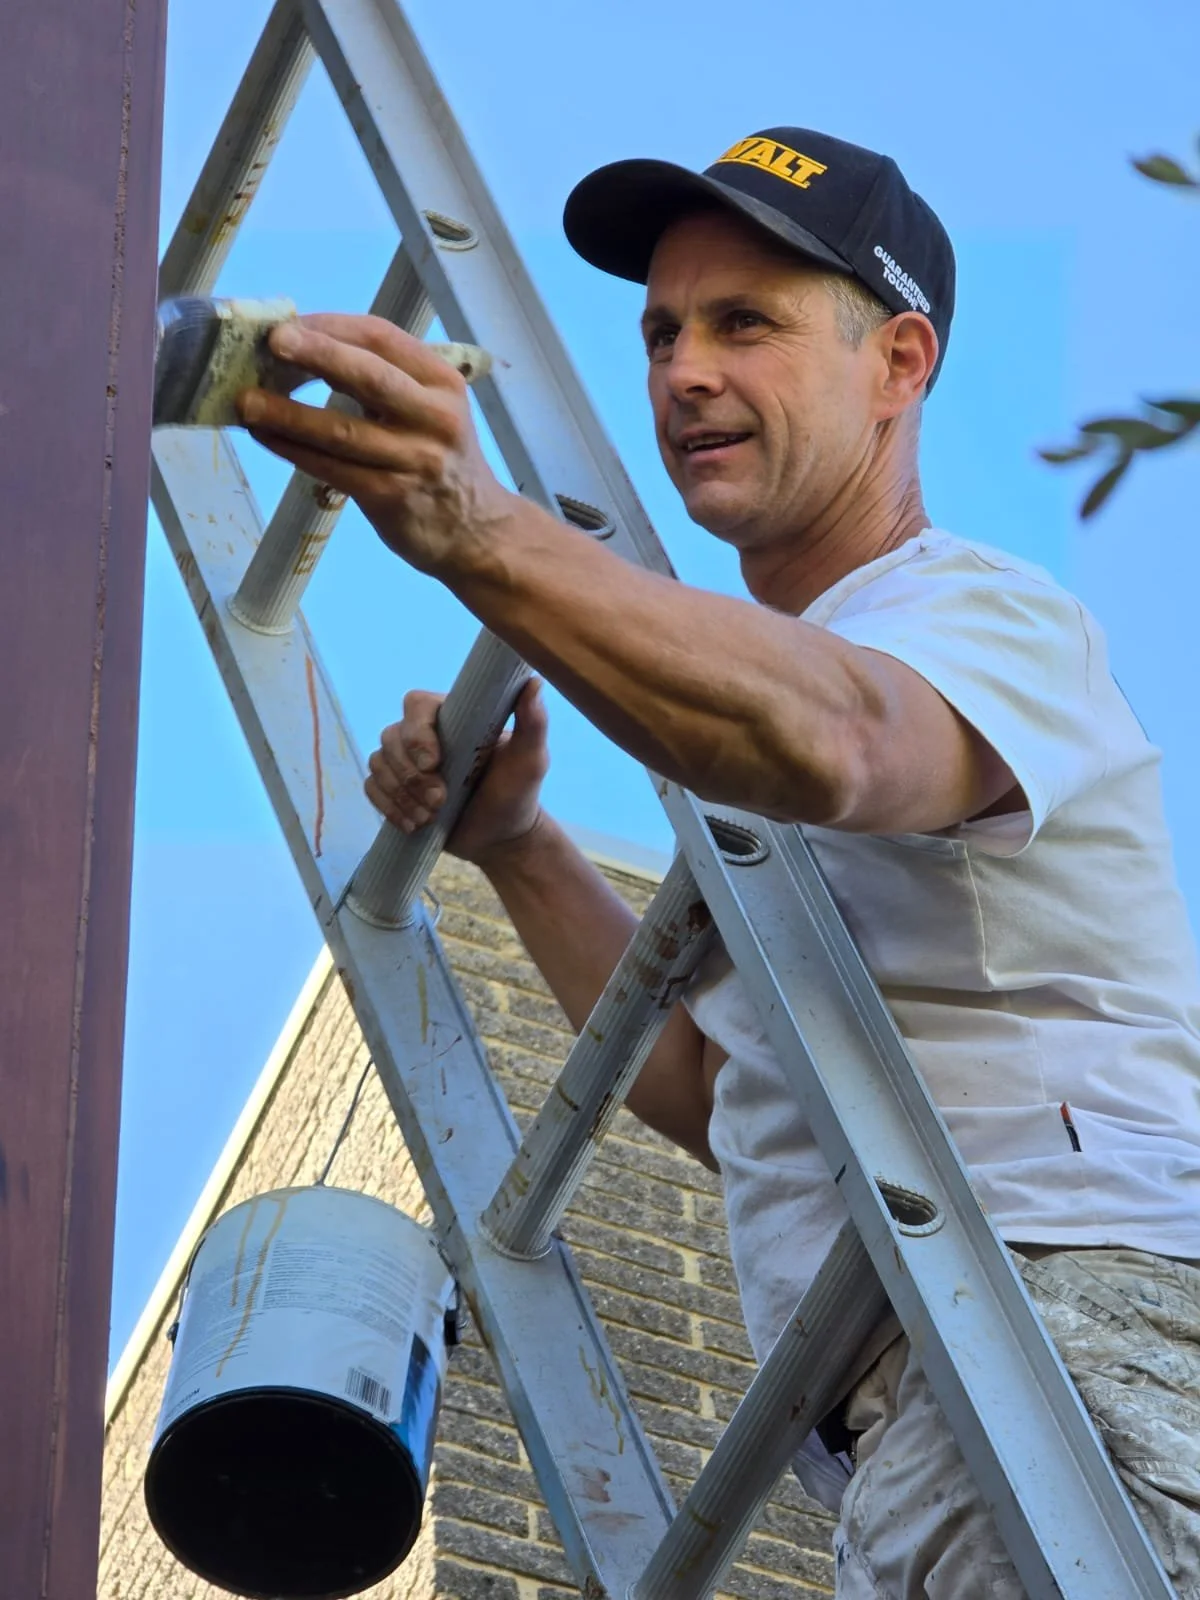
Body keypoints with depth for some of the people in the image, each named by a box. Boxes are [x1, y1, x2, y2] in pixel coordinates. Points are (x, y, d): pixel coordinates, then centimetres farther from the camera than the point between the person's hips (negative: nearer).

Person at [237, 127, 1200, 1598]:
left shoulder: (983, 614, -3)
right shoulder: (754, 668, 25)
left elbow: (829, 743, -30)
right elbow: (723, 1102, 26)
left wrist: (482, 535, -43)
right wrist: (516, 850, 16)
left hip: (1062, 1329, -9)